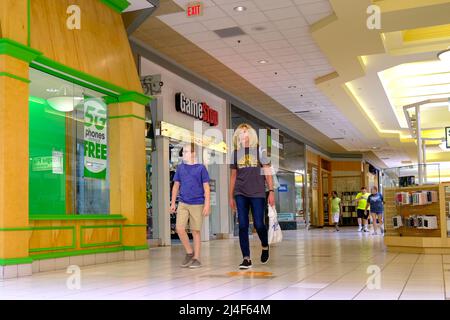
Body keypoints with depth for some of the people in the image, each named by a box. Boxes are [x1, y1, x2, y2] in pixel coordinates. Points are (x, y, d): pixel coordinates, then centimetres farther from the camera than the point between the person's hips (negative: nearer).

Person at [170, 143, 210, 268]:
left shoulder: (201, 168, -3)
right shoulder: (180, 167, 6)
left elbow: (206, 187, -2)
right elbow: (176, 186, 13)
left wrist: (207, 205, -8)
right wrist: (173, 203, 9)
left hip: (197, 204, -3)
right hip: (183, 203, 3)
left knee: (196, 231, 3)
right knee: (179, 228, -8)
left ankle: (196, 258, 15)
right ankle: (189, 252, 12)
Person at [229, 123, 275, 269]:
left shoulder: (259, 150, 4)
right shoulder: (236, 153, 11)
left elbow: (267, 172, 3)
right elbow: (233, 176, 14)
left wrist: (271, 191, -5)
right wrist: (231, 197, 12)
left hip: (257, 193, -2)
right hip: (240, 194, 2)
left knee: (258, 224, -4)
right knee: (242, 225, -3)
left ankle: (265, 246, 26)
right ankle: (246, 258, 2)